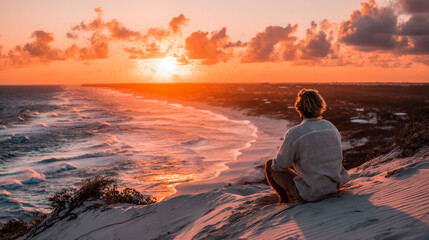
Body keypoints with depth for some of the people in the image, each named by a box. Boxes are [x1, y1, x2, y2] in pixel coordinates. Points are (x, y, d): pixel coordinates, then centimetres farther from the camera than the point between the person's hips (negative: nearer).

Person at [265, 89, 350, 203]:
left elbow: (280, 165, -12)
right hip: (334, 186, 6)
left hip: (311, 193, -6)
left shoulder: (294, 134, -22)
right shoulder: (332, 127, -2)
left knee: (270, 165, 11)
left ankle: (284, 199, 24)